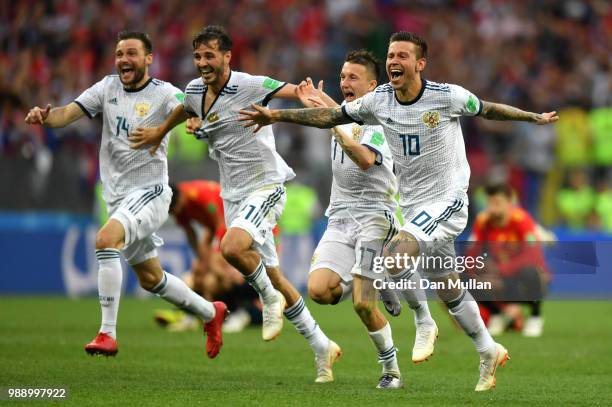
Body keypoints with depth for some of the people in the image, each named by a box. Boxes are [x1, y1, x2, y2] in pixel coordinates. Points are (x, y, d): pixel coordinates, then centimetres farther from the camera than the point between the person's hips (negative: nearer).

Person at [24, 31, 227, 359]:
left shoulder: (164, 93, -9)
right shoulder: (108, 87, 5)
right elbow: (68, 114, -3)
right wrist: (44, 117, -25)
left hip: (149, 191, -7)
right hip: (118, 195, 7)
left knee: (106, 239, -31)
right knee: (149, 278, 17)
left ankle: (108, 334, -30)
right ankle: (210, 313, 40)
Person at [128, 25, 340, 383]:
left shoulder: (249, 86, -16)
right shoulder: (195, 90, 6)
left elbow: (296, 92, -24)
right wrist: (159, 132, 43)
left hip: (265, 186, -8)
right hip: (233, 194, 8)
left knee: (232, 247, -33)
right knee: (271, 276, 9)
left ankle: (271, 299, -4)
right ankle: (322, 347, 20)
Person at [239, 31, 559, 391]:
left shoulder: (448, 96, -13)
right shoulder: (379, 100, -1)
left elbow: (488, 110, 4)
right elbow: (330, 116, 3)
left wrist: (534, 117, 10)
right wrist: (277, 115, -5)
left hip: (448, 202, -6)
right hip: (414, 208, 6)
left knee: (393, 257, -28)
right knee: (449, 291, 14)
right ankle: (489, 352, 30)